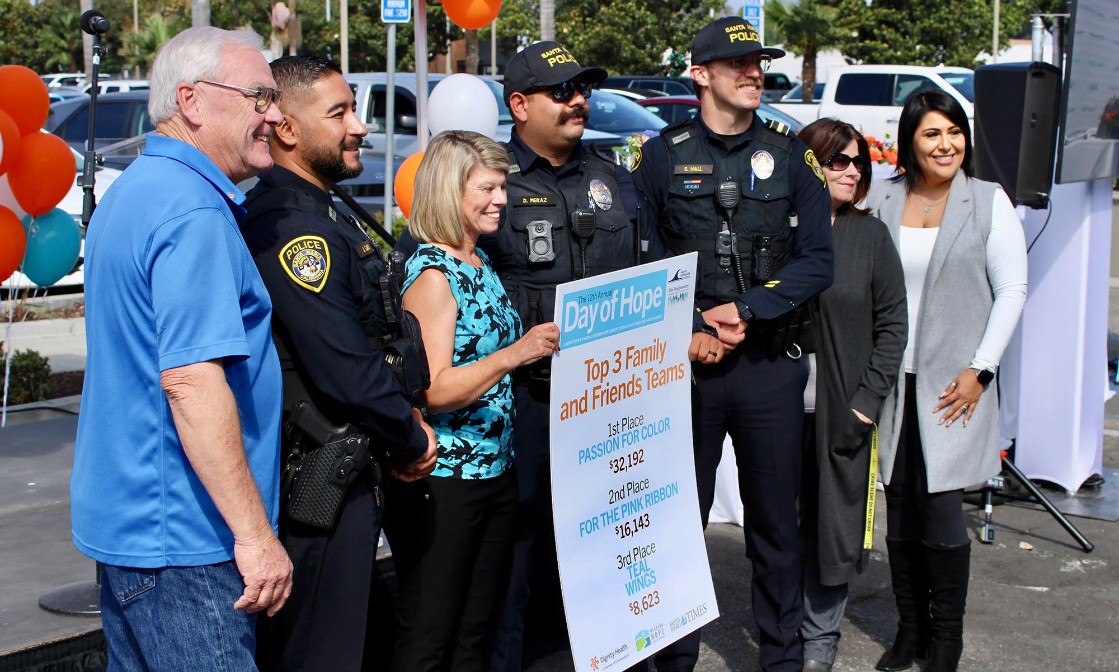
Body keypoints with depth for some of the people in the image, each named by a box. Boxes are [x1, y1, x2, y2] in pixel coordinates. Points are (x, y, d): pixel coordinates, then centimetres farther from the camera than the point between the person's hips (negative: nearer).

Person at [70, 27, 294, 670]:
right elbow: (189, 379, -26)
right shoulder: (194, 212, -18)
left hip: (126, 517, 10)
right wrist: (255, 533, -24)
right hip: (181, 542, -10)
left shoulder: (134, 191, 15)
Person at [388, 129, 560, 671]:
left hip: (496, 469, 9)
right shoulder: (431, 274, -14)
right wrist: (514, 354, -31)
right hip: (445, 479, -8)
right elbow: (434, 391, -21)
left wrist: (545, 345, 11)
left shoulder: (481, 263, 11)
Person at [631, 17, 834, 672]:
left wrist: (744, 309, -12)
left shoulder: (790, 155, 4)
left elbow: (817, 261, -1)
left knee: (776, 521, 9)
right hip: (685, 365, -1)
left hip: (771, 365, 1)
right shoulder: (663, 156, 2)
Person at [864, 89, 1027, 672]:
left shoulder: (988, 202, -1)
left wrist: (979, 371, -7)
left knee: (942, 506, -4)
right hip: (893, 380, 3)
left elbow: (1011, 291, -1)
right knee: (900, 505, 7)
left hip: (953, 382, -2)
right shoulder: (882, 202, 5)